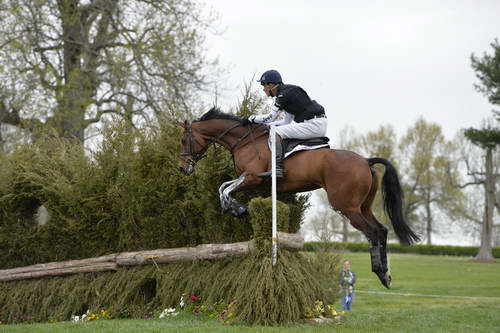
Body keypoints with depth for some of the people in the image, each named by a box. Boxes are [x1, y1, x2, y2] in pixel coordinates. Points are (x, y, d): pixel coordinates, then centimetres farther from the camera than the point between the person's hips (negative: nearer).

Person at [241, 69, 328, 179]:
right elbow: (287, 121, 20)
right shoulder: (287, 92, 19)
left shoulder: (284, 94, -11)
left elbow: (270, 118, -8)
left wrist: (251, 119, 3)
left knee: (276, 132, -16)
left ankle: (277, 168, -25)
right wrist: (263, 124, 18)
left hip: (314, 125, -11)